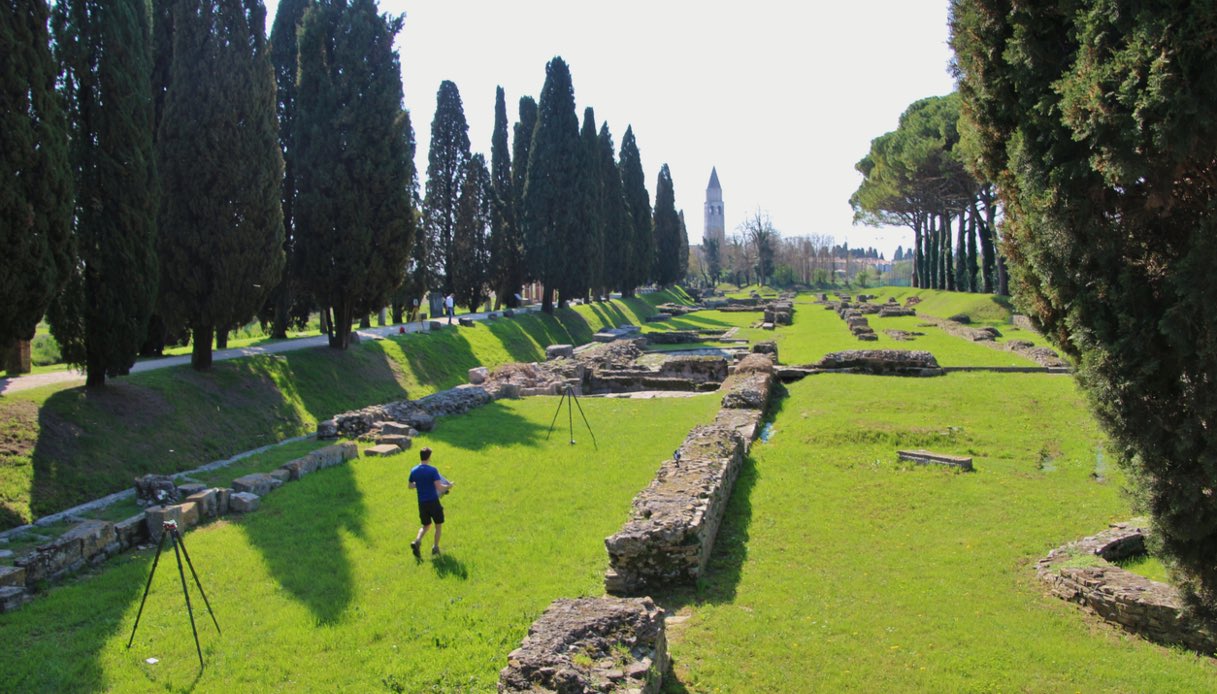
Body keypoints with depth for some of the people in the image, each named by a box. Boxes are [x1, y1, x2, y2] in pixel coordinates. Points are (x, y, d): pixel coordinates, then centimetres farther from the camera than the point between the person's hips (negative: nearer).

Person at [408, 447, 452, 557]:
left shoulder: (414, 471, 2)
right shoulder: (432, 470, -15)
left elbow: (410, 486, 13)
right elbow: (439, 487, -21)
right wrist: (448, 486, -3)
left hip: (422, 503, 5)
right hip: (433, 502, -5)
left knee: (426, 525, 18)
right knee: (438, 524, 15)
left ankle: (417, 541, -8)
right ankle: (435, 547, 18)